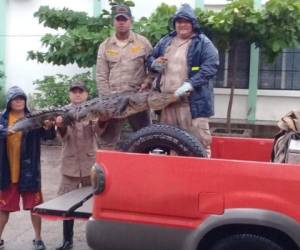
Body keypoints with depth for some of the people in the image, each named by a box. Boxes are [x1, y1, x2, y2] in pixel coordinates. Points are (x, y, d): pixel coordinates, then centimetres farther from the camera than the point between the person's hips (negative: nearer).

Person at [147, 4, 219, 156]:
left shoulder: (202, 42, -2)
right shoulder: (165, 41, 16)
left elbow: (211, 66, -13)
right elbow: (150, 58, 27)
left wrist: (190, 84, -23)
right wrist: (154, 63, 0)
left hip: (193, 100, -6)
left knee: (198, 139, -5)